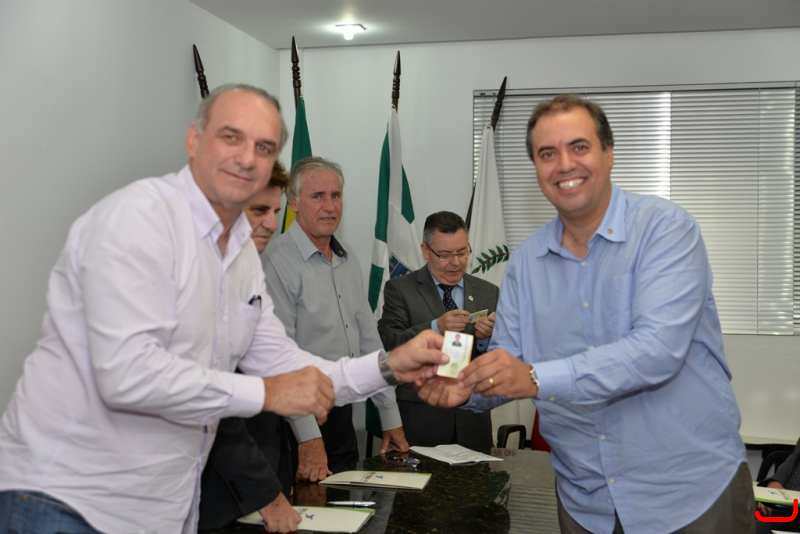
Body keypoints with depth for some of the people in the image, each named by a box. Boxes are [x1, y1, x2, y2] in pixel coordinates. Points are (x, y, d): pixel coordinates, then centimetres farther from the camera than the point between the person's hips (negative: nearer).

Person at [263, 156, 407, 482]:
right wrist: (308, 437, -23)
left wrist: (391, 417, 13)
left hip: (343, 415, 8)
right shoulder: (280, 262, -15)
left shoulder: (347, 257, 10)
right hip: (302, 422, -7)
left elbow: (369, 339, 14)